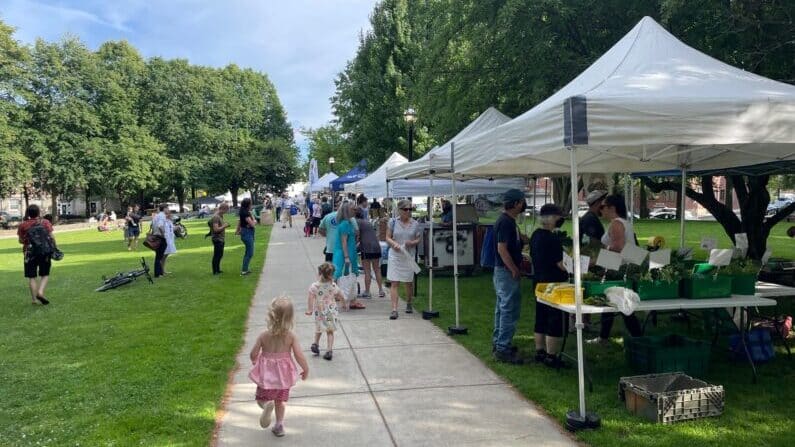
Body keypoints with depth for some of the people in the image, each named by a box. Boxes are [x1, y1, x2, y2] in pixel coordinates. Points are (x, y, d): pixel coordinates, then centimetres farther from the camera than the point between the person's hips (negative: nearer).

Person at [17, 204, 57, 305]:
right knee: (45, 275, 12)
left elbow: (21, 240, 3)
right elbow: (51, 237, -5)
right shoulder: (45, 222, -2)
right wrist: (55, 247, 5)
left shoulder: (23, 225, 0)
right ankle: (41, 292, -10)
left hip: (30, 253, 1)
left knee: (32, 277, 8)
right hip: (45, 252, 0)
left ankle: (34, 299, 7)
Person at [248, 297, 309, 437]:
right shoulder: (291, 336, -15)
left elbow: (253, 354, -10)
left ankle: (267, 405, -16)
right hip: (284, 375, 2)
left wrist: (254, 360, 14)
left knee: (261, 398, 16)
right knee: (281, 400, 24)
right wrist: (306, 369, 1)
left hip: (267, 374, -2)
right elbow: (299, 356, -17)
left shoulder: (264, 336, -15)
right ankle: (279, 425, 28)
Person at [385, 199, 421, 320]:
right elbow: (388, 237, 3)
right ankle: (394, 309, -7)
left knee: (409, 282, 13)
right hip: (395, 255, -2)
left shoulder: (415, 224, 3)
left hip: (409, 256, 2)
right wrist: (394, 243, -17)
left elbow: (418, 240, 7)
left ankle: (409, 304, 36)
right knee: (394, 283, -7)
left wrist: (412, 243, -14)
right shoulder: (393, 222, 0)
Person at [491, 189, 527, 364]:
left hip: (503, 271, 11)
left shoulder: (508, 221, 13)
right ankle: (503, 349, -2)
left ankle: (498, 343, 27)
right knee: (509, 310, -7)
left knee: (502, 308, 17)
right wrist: (514, 270, -18)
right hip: (507, 272, -11)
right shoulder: (506, 222, -19)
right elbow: (502, 248, -23)